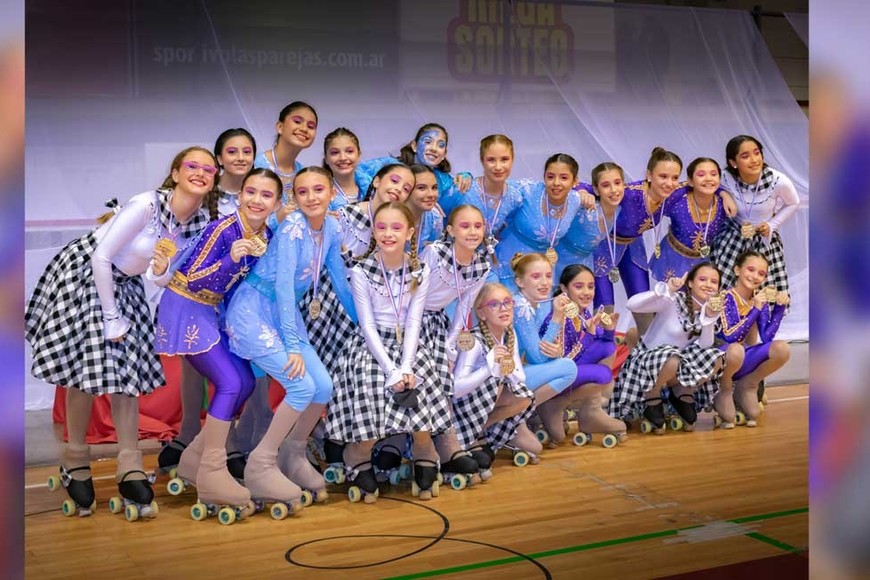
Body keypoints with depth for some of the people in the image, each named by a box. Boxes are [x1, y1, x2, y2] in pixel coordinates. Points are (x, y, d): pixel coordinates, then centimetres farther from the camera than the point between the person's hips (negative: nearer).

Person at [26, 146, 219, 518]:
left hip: (123, 285, 6)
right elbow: (101, 257, -22)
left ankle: (130, 470, 5)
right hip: (84, 275, -6)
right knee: (86, 368, -7)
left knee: (128, 369, 1)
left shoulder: (200, 222, -8)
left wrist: (161, 270, -25)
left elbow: (162, 278, -1)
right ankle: (75, 464, 12)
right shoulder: (147, 205, -27)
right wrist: (111, 318, -16)